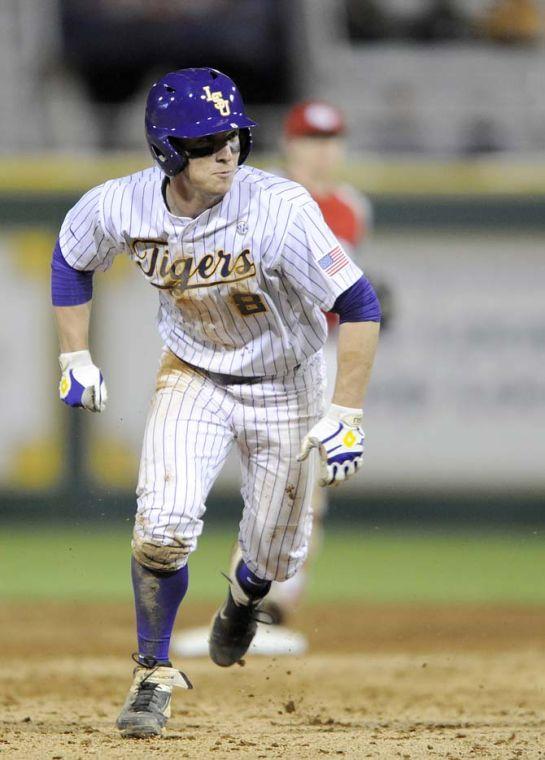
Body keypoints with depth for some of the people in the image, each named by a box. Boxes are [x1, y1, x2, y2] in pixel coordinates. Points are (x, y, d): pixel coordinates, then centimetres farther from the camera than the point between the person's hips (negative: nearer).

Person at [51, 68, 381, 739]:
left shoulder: (279, 209, -32)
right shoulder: (122, 207, -20)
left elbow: (359, 306, -27)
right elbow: (71, 258, 4)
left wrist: (345, 417, -30)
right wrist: (75, 359, 2)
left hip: (284, 387, -1)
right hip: (192, 377, 1)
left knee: (276, 556, 9)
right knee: (163, 523, -19)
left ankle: (244, 594, 48)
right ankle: (154, 676, 2)